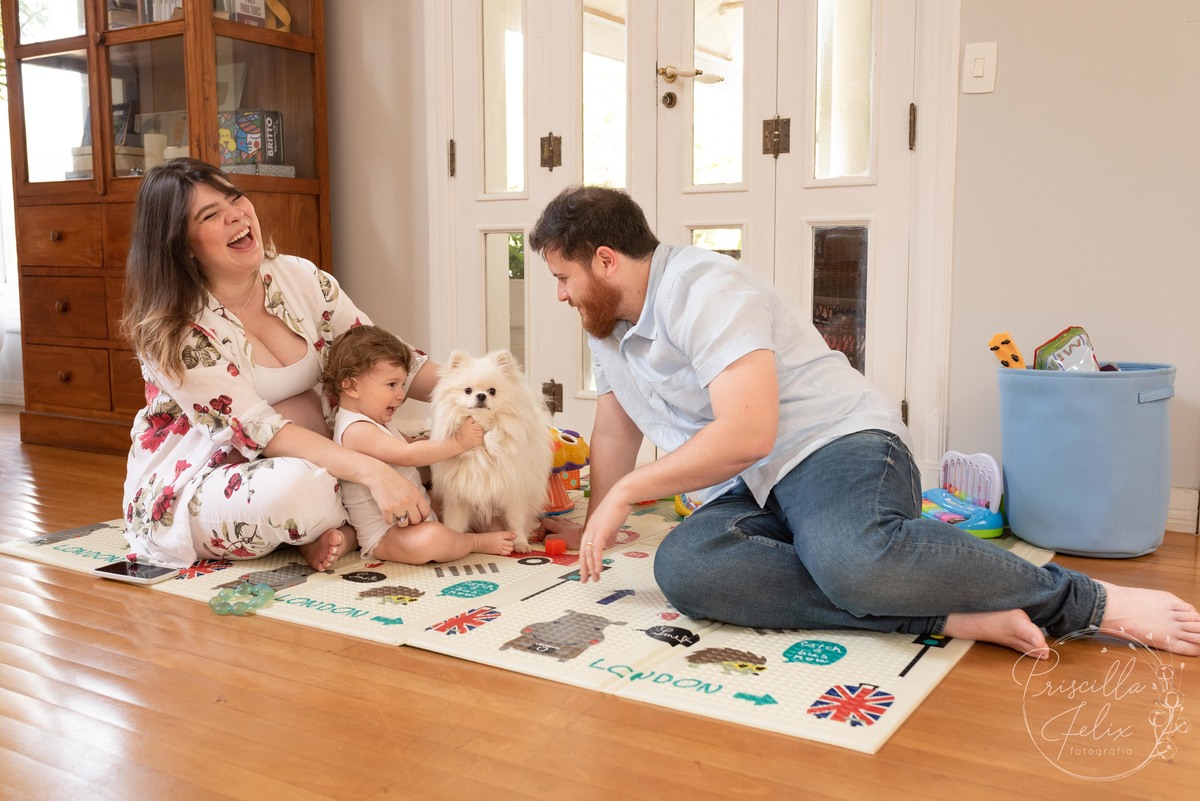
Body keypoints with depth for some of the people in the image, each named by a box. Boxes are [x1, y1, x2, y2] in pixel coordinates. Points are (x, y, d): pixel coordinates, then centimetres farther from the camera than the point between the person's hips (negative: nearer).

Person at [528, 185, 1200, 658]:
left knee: (854, 556, -42)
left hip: (836, 443, -7)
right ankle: (954, 618, -28)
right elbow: (615, 435, 28)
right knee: (682, 567, -28)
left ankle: (1095, 602, -17)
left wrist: (628, 491, -15)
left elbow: (747, 433, -25)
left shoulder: (703, 289, -14)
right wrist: (595, 533, 26)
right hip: (746, 495, 8)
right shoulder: (609, 329, 16)